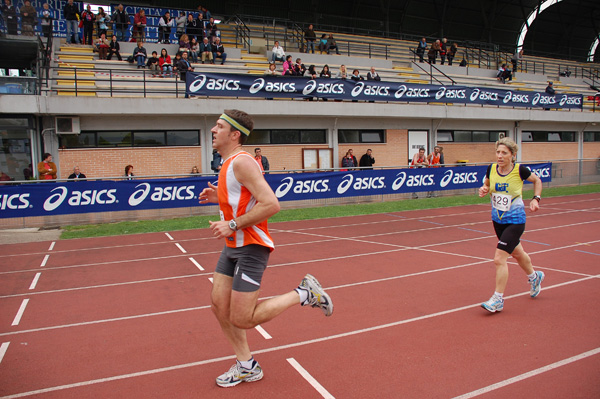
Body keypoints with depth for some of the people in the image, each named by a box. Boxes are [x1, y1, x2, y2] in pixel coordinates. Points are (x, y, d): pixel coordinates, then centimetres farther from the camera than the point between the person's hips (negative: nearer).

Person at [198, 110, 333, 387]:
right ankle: (247, 367, 24)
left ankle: (304, 294, 9)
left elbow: (271, 204, -27)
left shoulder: (241, 161, -19)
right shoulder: (229, 163, 12)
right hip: (233, 247, 10)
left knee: (242, 320, -5)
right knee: (219, 305, 9)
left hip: (251, 248, -10)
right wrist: (219, 196, 9)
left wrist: (232, 225, -23)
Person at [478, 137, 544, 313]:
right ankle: (534, 277, 54)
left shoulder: (520, 170, -15)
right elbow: (486, 186, 12)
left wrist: (536, 198, -6)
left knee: (499, 259, -13)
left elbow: (537, 180, 5)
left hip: (515, 221, -5)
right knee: (517, 253, 25)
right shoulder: (491, 169, -6)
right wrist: (484, 190, -10)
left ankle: (498, 299, 1)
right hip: (497, 220, 5)